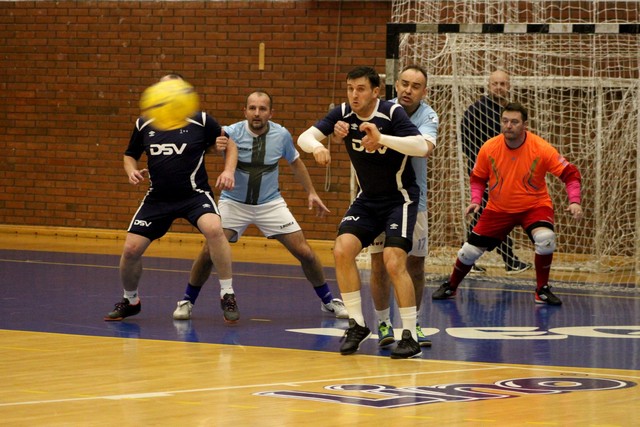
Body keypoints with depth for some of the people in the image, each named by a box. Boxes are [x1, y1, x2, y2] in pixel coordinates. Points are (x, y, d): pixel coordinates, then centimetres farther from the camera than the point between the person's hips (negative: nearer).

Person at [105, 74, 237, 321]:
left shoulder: (201, 122, -6)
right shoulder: (144, 125, 2)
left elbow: (230, 145, 5)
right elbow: (130, 155, 17)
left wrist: (228, 171, -12)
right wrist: (132, 171, -5)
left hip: (194, 194, -3)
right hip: (158, 198, 3)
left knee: (213, 229, -33)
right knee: (131, 248, -5)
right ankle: (130, 301, 24)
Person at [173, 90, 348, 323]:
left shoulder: (282, 135, -10)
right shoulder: (231, 133, -20)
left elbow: (295, 163, 10)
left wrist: (311, 193, 9)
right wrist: (216, 145, -65)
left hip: (270, 204, 2)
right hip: (233, 203, -2)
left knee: (305, 253, -3)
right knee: (209, 252, -16)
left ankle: (328, 300, 18)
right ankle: (187, 301, 5)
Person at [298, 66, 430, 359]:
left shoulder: (392, 113, -19)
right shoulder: (343, 114, -5)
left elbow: (422, 148, -31)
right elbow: (304, 137, -12)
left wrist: (382, 138, -44)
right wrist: (317, 146, -36)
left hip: (400, 199, -5)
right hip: (367, 200, 5)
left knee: (394, 263, -18)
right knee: (342, 250, -15)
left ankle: (410, 336, -8)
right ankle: (357, 325, -1)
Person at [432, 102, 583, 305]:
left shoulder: (541, 149, -20)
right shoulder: (488, 148, -13)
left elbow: (570, 174, -15)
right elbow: (478, 177, 5)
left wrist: (574, 201, -28)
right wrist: (476, 200, -11)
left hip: (534, 206, -2)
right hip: (499, 208, 2)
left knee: (545, 239, -32)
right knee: (470, 251, 1)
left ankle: (542, 291, -11)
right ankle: (450, 287, 31)